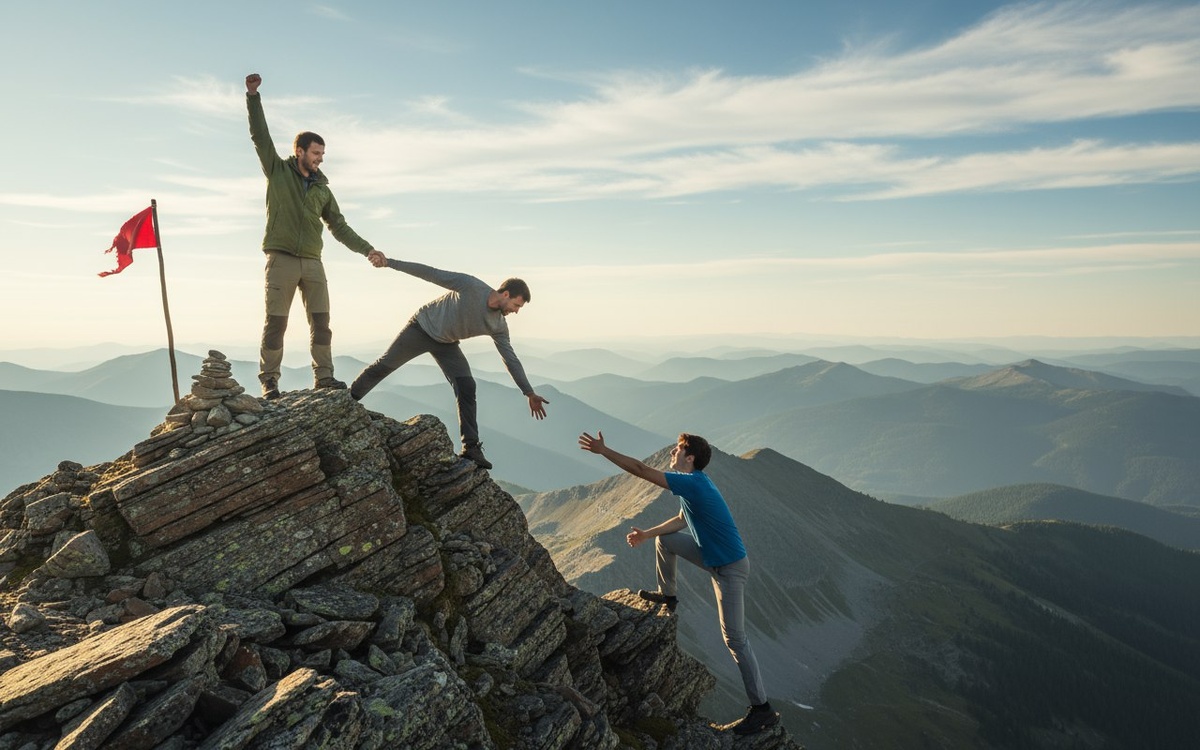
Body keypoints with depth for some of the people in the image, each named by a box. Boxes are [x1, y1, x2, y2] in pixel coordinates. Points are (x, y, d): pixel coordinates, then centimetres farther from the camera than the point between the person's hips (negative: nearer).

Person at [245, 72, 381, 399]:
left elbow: (339, 227, 17)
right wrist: (253, 97, -12)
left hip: (312, 262, 4)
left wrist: (367, 249, 9)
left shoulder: (322, 188, 15)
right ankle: (269, 380, 3)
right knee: (276, 321, -3)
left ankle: (323, 376, 9)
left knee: (321, 320, 2)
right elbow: (260, 135, -3)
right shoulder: (278, 171, 6)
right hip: (281, 259, -4)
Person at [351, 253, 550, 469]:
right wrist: (389, 263, -23)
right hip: (422, 326, -4)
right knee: (384, 366, 0)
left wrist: (530, 393, -9)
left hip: (446, 344, 4)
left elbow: (511, 359, -6)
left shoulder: (498, 326, -11)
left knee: (467, 387, -12)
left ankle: (471, 447, -12)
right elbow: (431, 273, -22)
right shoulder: (470, 286, -26)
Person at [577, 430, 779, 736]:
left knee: (735, 637, -5)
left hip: (730, 568, -9)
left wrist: (603, 450, -23)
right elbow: (682, 520, 20)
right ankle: (667, 596, 35)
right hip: (713, 557, 9)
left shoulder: (692, 483, -26)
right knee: (664, 540, 14)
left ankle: (762, 710, 5)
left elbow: (641, 470, -29)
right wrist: (646, 534, 20)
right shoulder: (694, 483, 5)